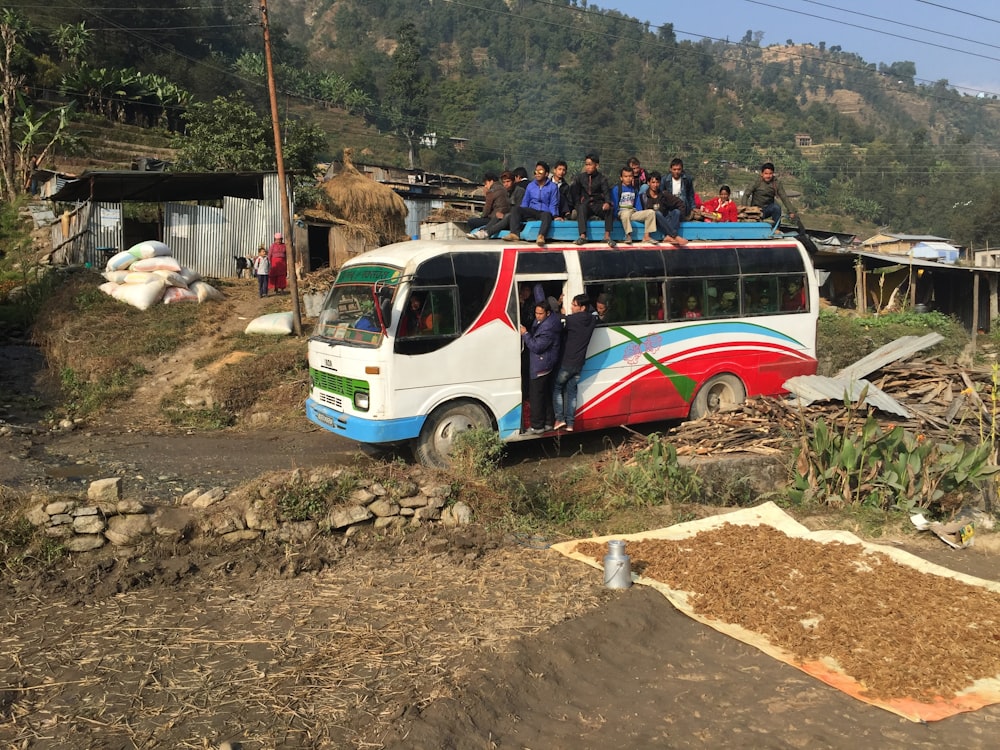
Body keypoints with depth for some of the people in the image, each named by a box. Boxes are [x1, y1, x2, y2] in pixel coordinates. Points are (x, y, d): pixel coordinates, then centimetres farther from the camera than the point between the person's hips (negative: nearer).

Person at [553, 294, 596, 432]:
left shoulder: (571, 319, -20)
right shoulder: (592, 319, 0)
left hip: (566, 363, -5)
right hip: (579, 364, 5)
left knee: (557, 388, 13)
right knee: (571, 391, 13)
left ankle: (560, 418, 6)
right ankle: (570, 423, 10)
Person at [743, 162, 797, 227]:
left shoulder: (776, 183, -4)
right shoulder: (757, 182, -9)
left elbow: (784, 198, -7)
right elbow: (746, 195, -13)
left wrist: (791, 212, -15)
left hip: (768, 209, 2)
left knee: (777, 207, -31)